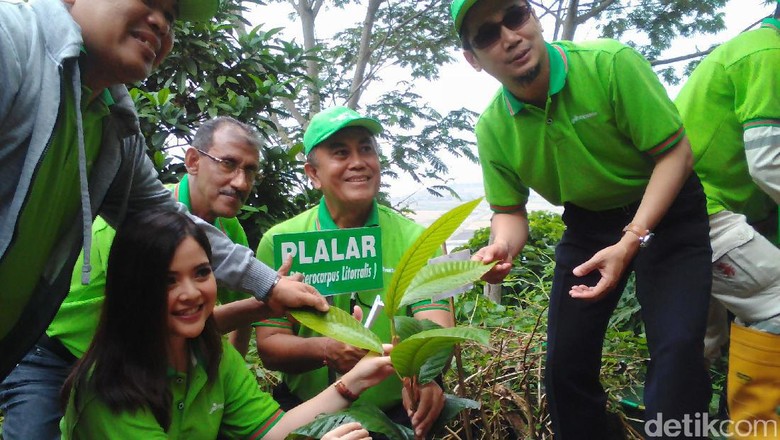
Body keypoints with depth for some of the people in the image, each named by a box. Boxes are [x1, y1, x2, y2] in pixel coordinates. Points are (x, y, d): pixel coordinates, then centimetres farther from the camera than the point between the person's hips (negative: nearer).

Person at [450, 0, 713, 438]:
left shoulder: (611, 63, -24)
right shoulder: (492, 128, -13)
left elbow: (676, 152, -20)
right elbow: (511, 210, -1)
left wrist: (630, 241, -29)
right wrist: (501, 248, -25)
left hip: (665, 210, -3)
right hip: (588, 223, 4)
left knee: (677, 348, -19)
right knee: (566, 359, 5)